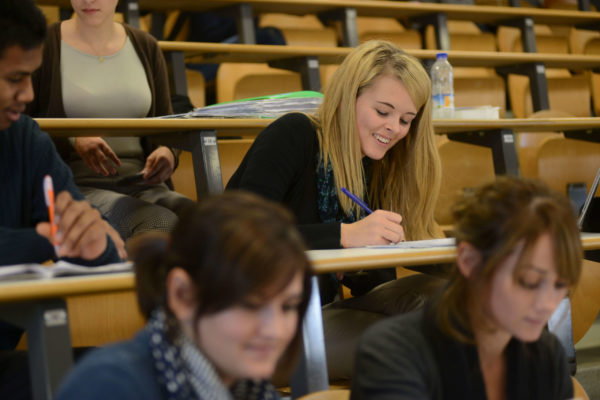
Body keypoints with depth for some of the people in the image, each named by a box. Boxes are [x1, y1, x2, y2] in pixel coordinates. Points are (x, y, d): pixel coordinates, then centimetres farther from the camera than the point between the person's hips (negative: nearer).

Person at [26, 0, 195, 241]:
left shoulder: (146, 47, 16)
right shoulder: (44, 46, 4)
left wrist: (168, 153, -5)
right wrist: (74, 140, -18)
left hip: (140, 183, 4)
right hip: (75, 184, -4)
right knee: (163, 222, -33)